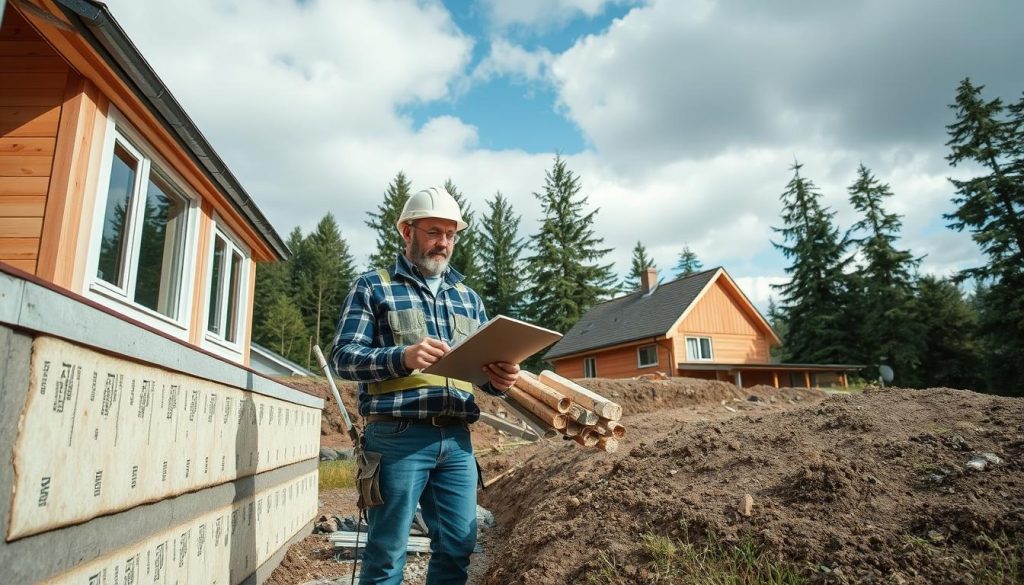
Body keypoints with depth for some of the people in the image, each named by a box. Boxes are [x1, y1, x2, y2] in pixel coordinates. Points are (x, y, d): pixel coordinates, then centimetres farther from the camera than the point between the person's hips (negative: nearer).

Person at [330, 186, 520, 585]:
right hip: (398, 436, -4)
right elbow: (343, 356, -5)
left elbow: (483, 365, 17)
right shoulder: (373, 286, 3)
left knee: (457, 547, 10)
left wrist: (499, 378, -8)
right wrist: (403, 357, -23)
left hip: (457, 439, 5)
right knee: (387, 551, 5)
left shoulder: (467, 297, 17)